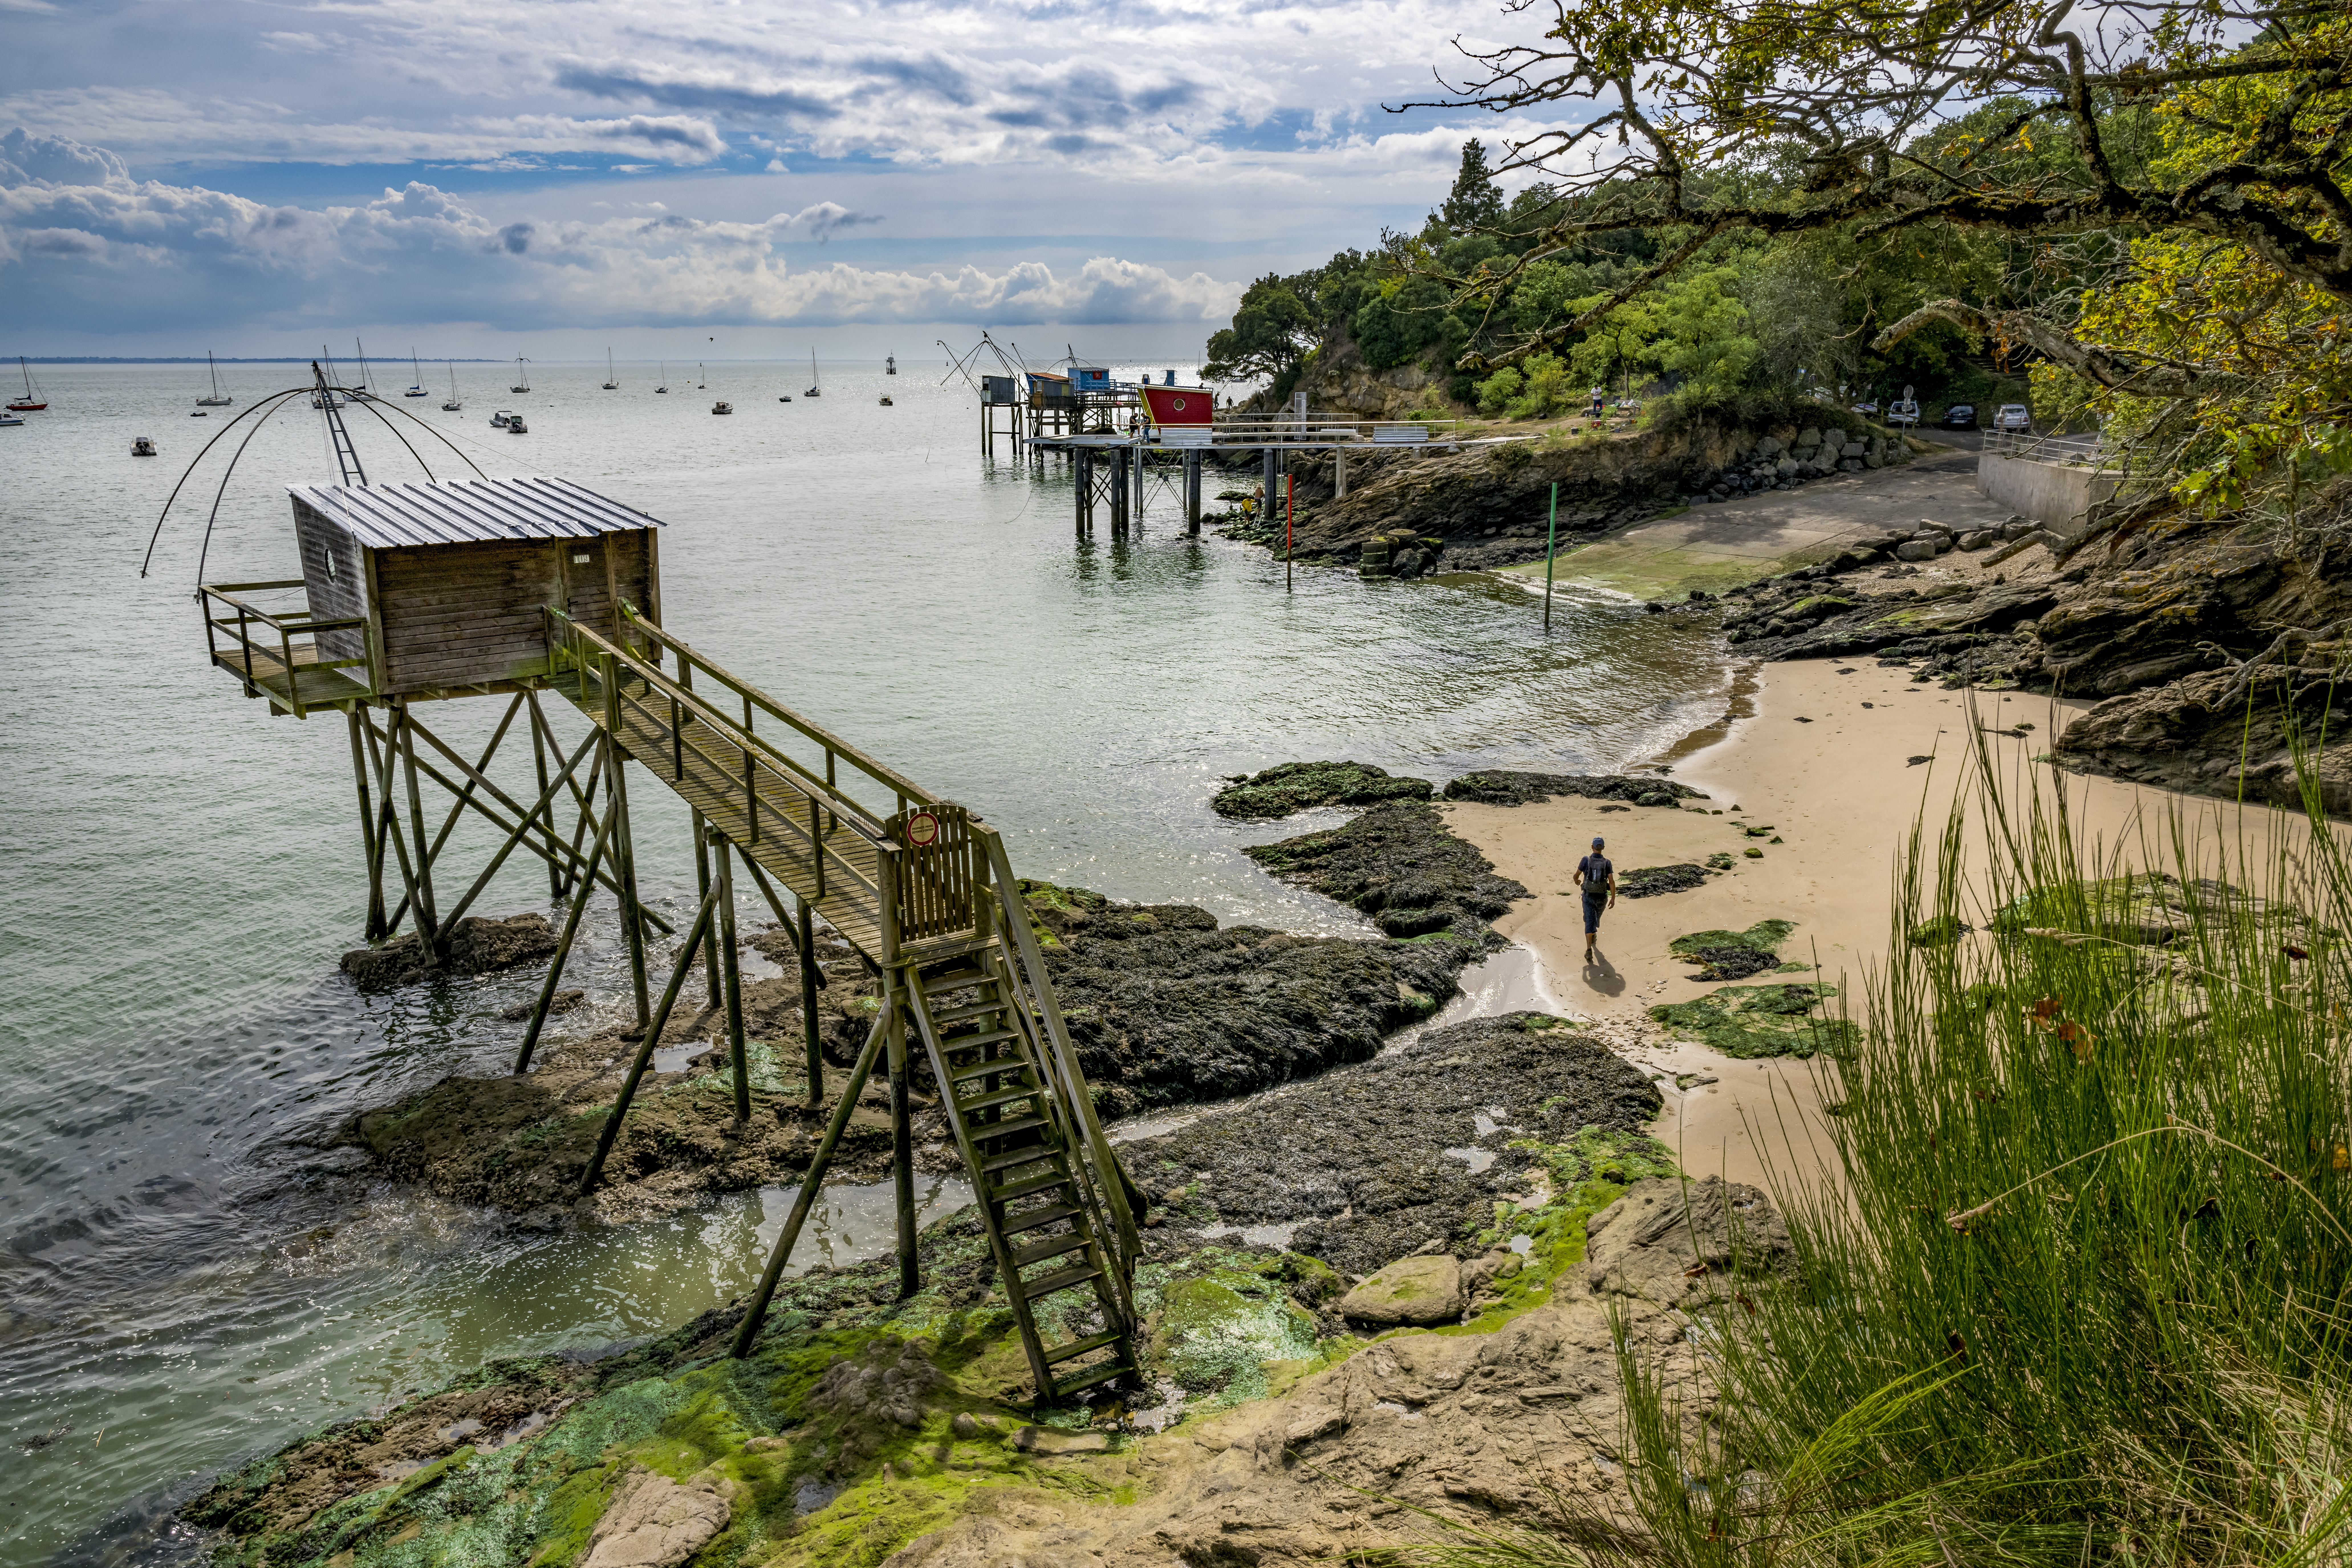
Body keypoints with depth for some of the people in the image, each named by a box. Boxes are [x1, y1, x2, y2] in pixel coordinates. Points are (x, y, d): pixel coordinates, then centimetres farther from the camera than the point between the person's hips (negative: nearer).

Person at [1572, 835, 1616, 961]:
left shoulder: (1586, 860, -8)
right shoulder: (1607, 863, -6)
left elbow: (1576, 876, 3)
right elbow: (1612, 882, -14)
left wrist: (1577, 882, 28)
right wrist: (1613, 899, -9)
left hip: (1589, 897, -2)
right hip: (1602, 898, 2)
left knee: (1590, 921, -4)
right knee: (1596, 917, 30)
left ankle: (1589, 949, -21)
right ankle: (1593, 937, 56)